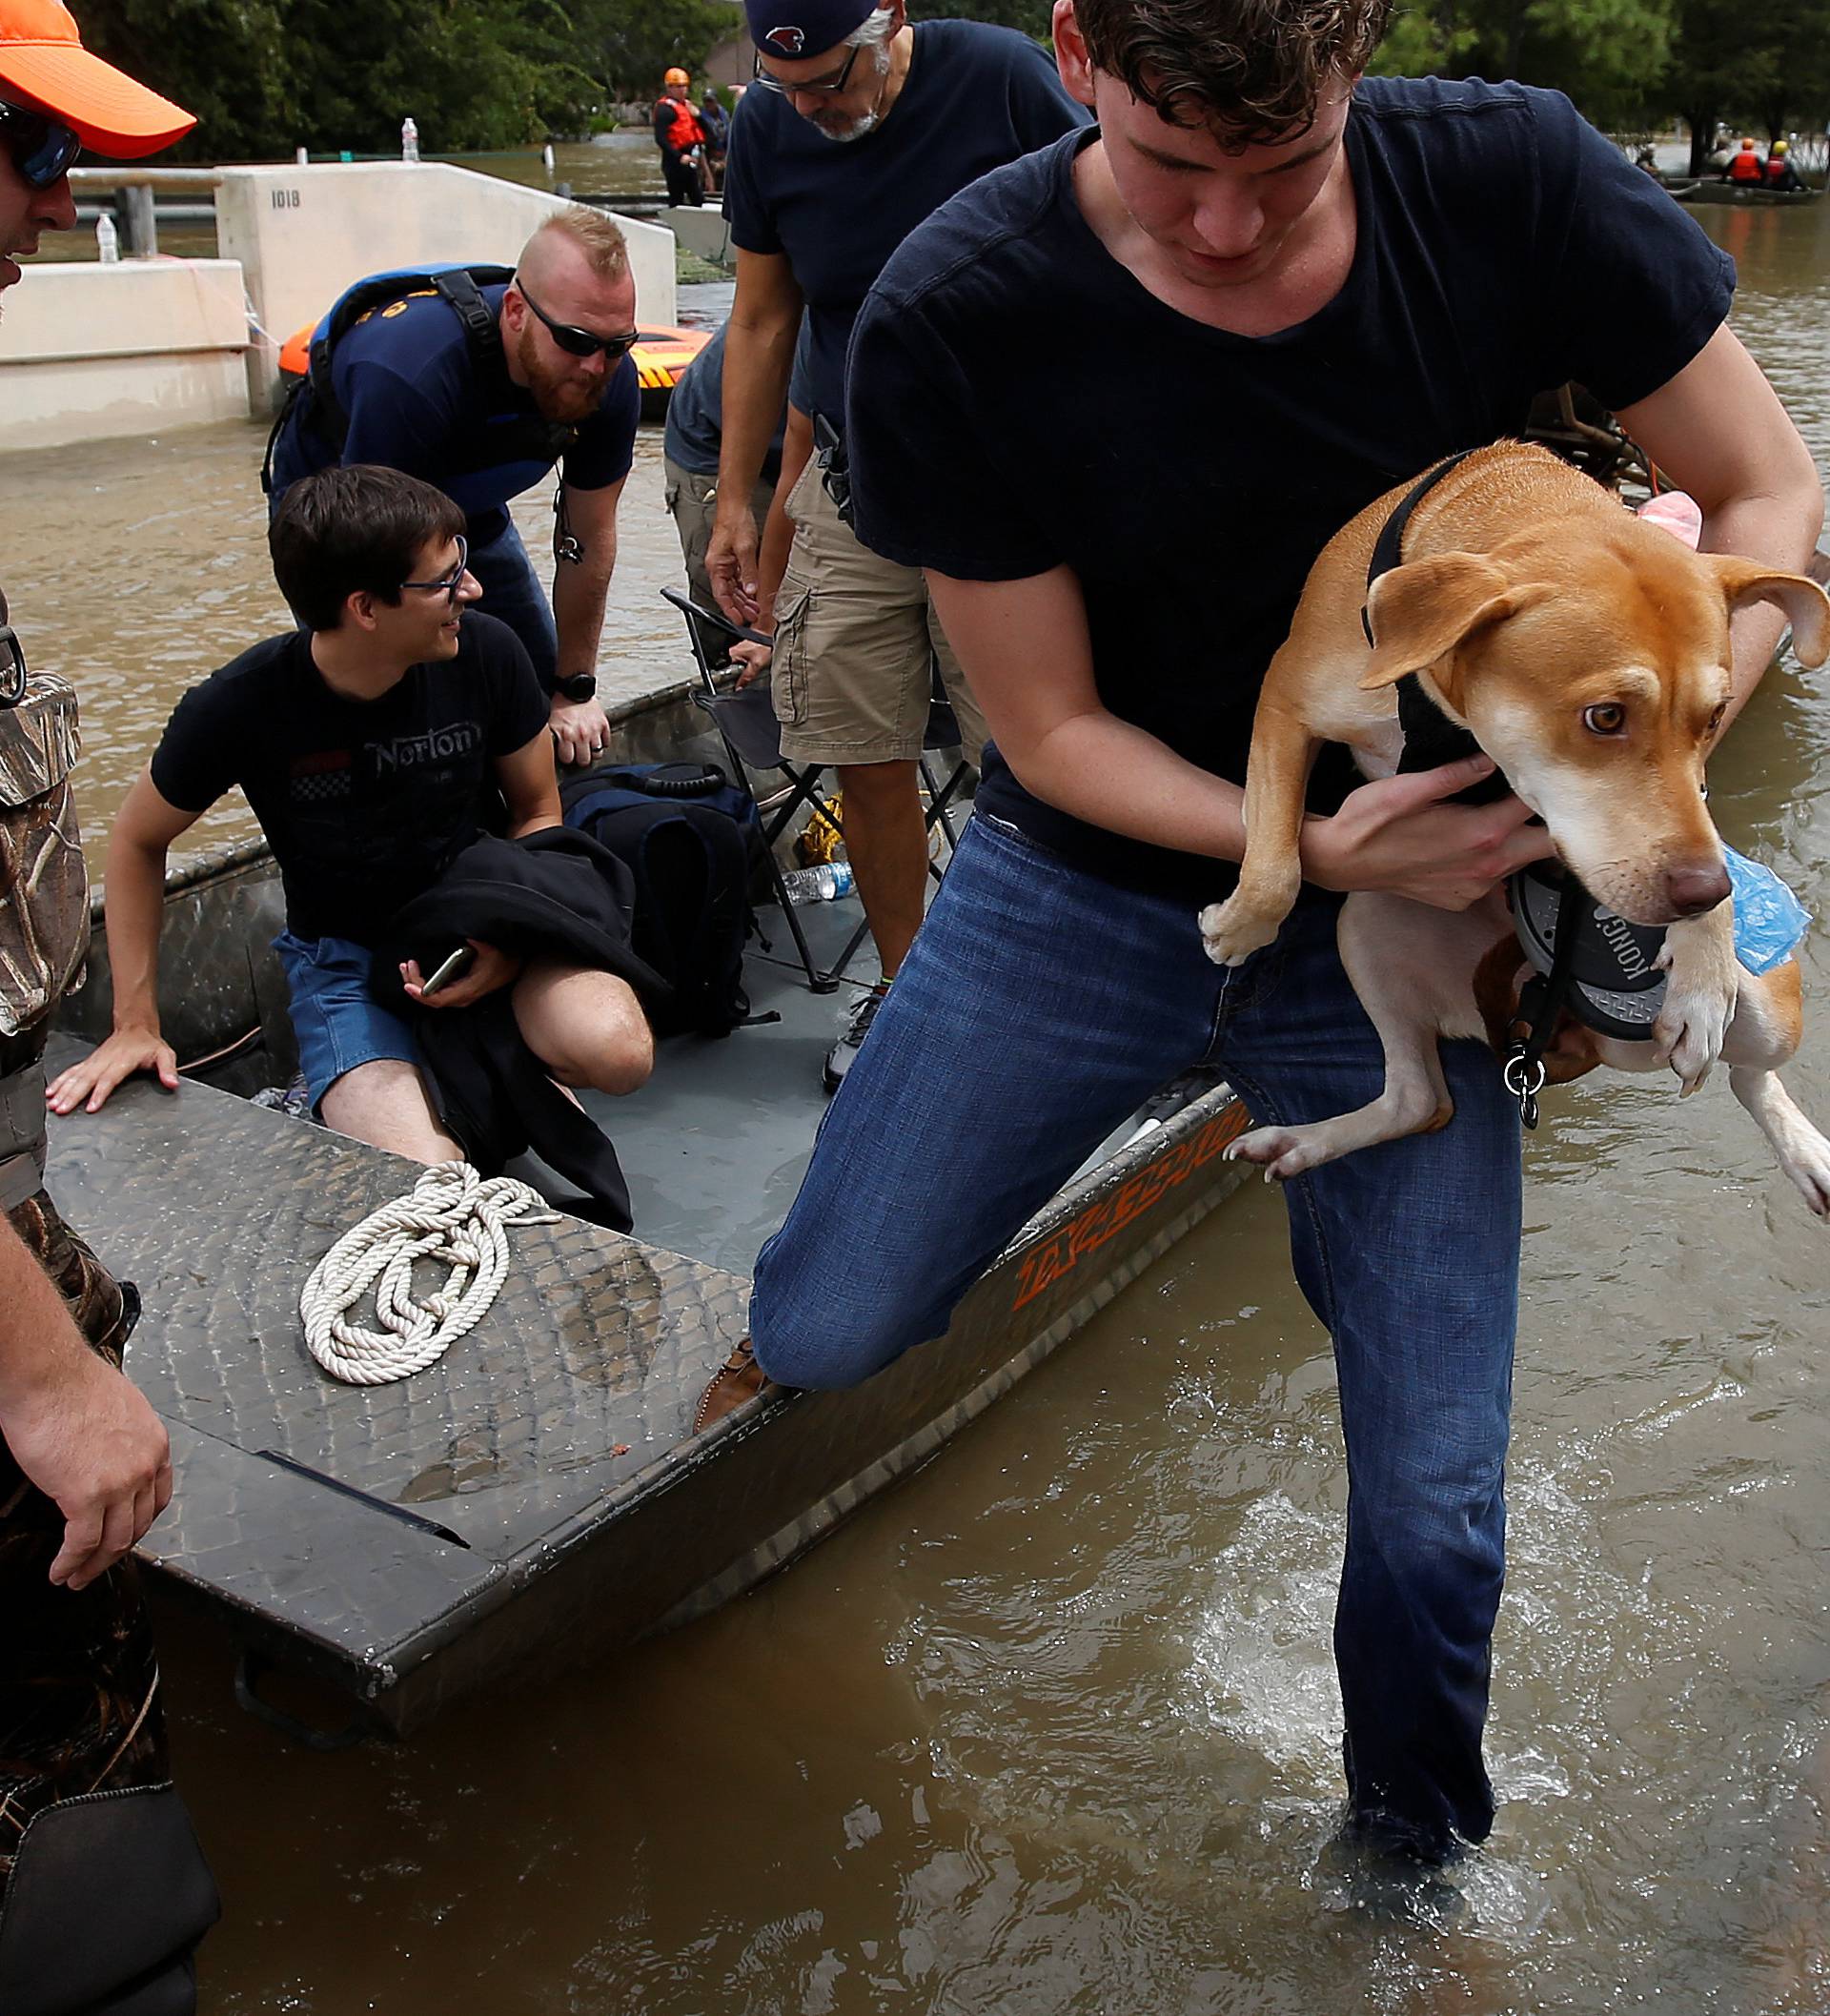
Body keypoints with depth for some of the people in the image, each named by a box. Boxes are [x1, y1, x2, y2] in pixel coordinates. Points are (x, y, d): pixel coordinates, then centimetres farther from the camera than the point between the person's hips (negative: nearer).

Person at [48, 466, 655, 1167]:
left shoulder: (486, 652, -14)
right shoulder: (240, 708, -19)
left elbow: (537, 811, 2)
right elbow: (137, 841, 0)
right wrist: (136, 1022, -3)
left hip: (487, 916, 2)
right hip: (345, 952, -2)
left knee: (618, 1053, -31)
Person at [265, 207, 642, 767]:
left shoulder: (609, 378, -24)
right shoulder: (410, 373, -42)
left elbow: (589, 539, -11)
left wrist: (574, 692, -7)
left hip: (471, 511, 5)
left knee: (542, 704, 5)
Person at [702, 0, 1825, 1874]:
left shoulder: (1511, 181, -16)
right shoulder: (952, 323, -20)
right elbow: (1053, 730, -12)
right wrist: (1316, 844, -27)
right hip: (1094, 878, 0)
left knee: (1435, 1514, 2)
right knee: (828, 1327, 6)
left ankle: (1408, 1845, 35)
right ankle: (805, 1313, 48)